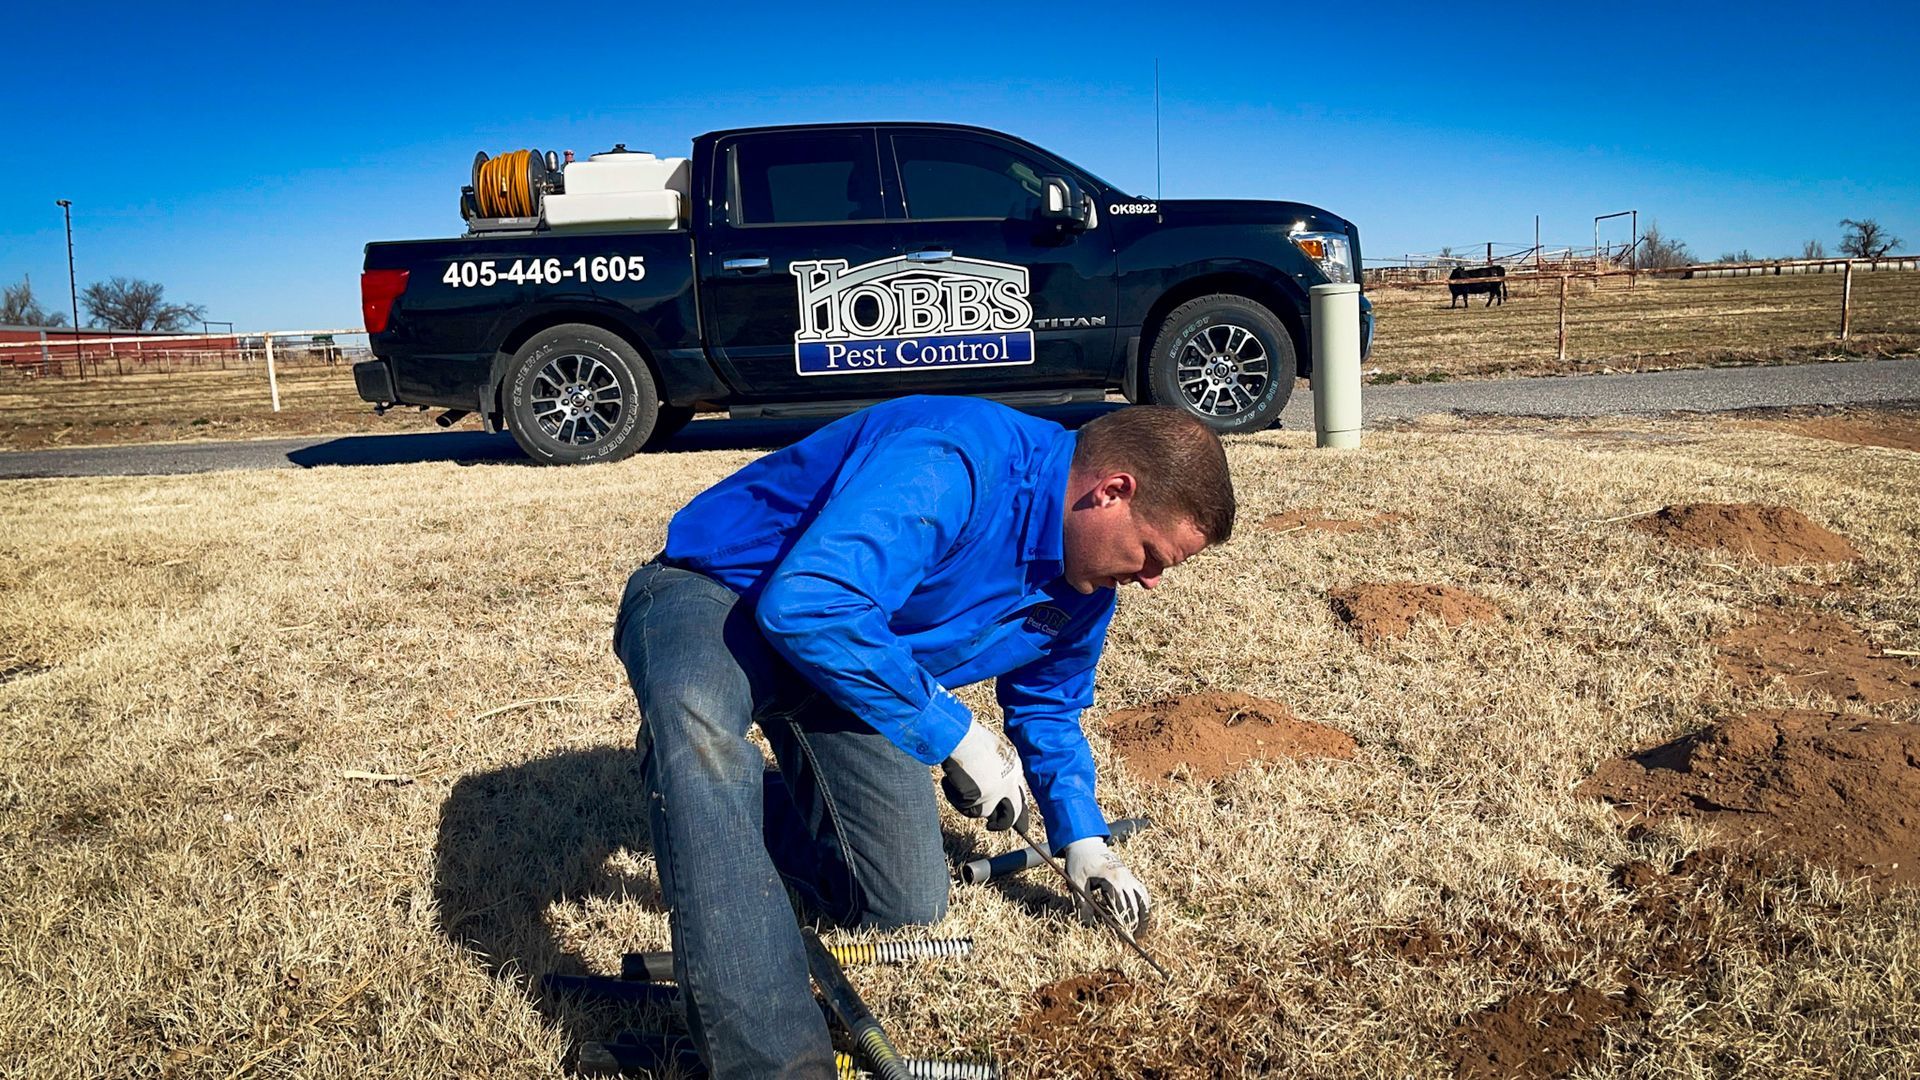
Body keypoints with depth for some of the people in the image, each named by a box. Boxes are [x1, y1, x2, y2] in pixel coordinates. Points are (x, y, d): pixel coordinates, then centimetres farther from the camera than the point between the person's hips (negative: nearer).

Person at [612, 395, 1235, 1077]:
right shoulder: (950, 464, -34)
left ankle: (741, 809, 27)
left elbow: (1046, 705, 16)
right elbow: (805, 604, -42)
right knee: (701, 727, -43)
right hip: (715, 595, -7)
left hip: (858, 652, 8)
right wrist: (955, 732, -33)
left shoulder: (1085, 583, -3)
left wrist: (1081, 836, 9)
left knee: (906, 906, 1)